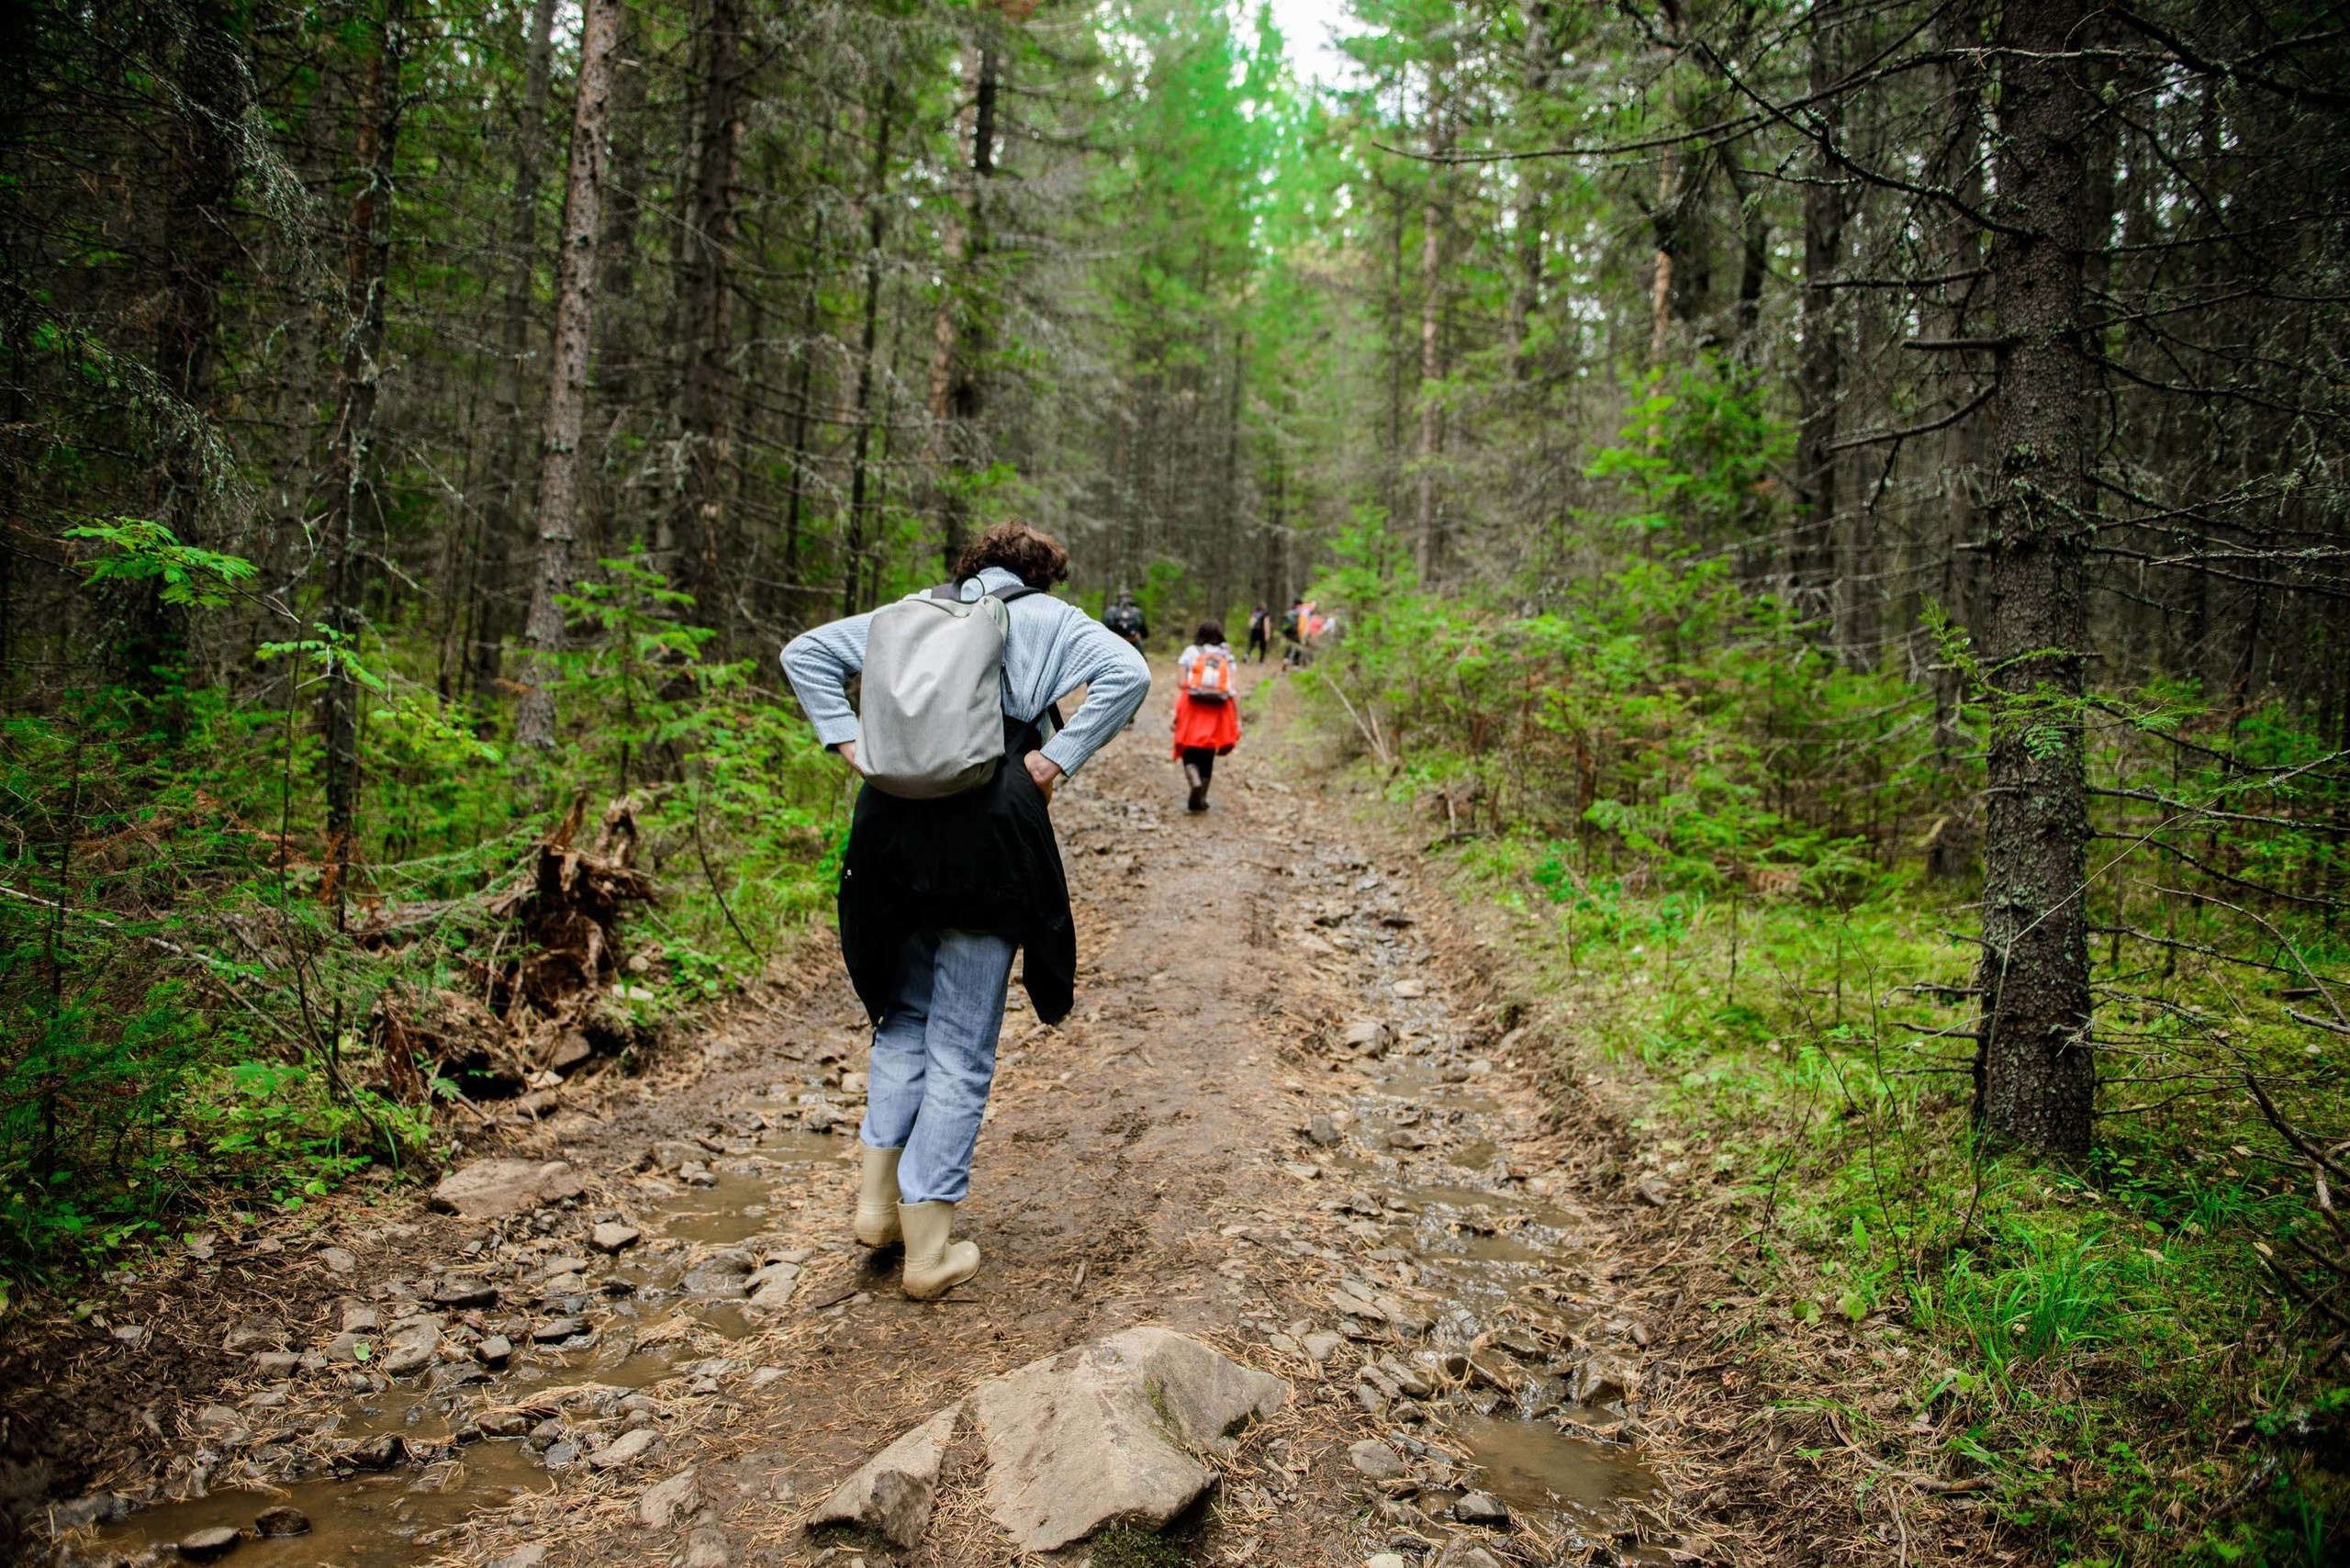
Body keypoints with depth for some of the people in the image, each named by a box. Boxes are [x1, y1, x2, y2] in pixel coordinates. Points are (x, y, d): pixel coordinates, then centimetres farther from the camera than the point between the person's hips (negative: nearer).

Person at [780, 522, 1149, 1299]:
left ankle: (879, 1199, 20)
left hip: (893, 826, 4)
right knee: (962, 1046, 5)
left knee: (904, 1014, 23)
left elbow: (805, 652, 18)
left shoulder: (916, 612, 19)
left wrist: (852, 744, 10)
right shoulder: (1048, 618, 8)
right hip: (988, 832, -4)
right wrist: (1057, 760, -7)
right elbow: (1128, 675, -9)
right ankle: (929, 1249, 10)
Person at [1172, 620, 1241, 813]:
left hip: (1192, 709, -2)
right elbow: (1234, 691, 1)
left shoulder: (1190, 652, 6)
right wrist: (1237, 720, 2)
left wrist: (1175, 712, -5)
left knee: (1190, 752, 6)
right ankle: (1199, 800, 17)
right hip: (1217, 711, 2)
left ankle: (1195, 781, -24)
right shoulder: (1227, 657, 10)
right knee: (1207, 756, 14)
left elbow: (1181, 684, -4)